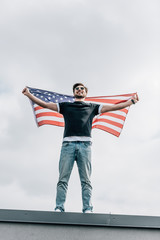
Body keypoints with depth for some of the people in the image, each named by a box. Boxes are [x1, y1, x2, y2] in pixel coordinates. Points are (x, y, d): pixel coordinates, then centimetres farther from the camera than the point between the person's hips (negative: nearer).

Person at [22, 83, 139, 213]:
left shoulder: (92, 107, 27)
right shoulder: (65, 106, 27)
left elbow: (113, 107, 24)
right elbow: (44, 104, 26)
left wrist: (131, 101, 20)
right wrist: (28, 94, 21)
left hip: (85, 144, 0)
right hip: (68, 143, 0)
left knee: (86, 180, -6)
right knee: (63, 179, -8)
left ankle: (88, 210, -8)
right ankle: (59, 208, -9)